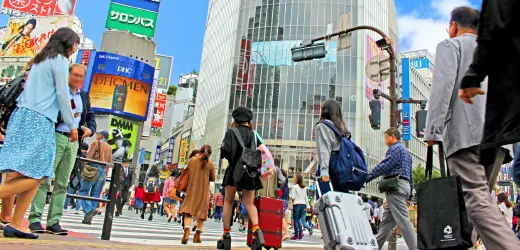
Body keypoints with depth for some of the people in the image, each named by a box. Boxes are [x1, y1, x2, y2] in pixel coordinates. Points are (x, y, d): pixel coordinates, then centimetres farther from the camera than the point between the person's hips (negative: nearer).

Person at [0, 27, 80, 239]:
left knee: (24, 173, 5)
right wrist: (72, 125, -2)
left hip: (23, 115, 9)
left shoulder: (40, 59, 24)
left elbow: (35, 90, 19)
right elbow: (62, 94, -7)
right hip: (39, 120, -9)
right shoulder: (60, 60, -2)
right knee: (35, 174, -9)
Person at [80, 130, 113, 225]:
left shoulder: (96, 143, 4)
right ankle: (88, 218, 2)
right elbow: (109, 162, 15)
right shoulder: (109, 148, 20)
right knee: (95, 195, 4)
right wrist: (105, 175, 15)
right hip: (103, 170, 5)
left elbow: (89, 156, -6)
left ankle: (89, 209, -24)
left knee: (83, 191, -4)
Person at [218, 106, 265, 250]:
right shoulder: (253, 134, 10)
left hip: (235, 170, -2)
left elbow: (225, 151, -11)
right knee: (249, 203, 3)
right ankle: (256, 229, -22)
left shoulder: (231, 132, 0)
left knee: (228, 202, 11)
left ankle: (226, 234, 8)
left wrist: (231, 158, 9)